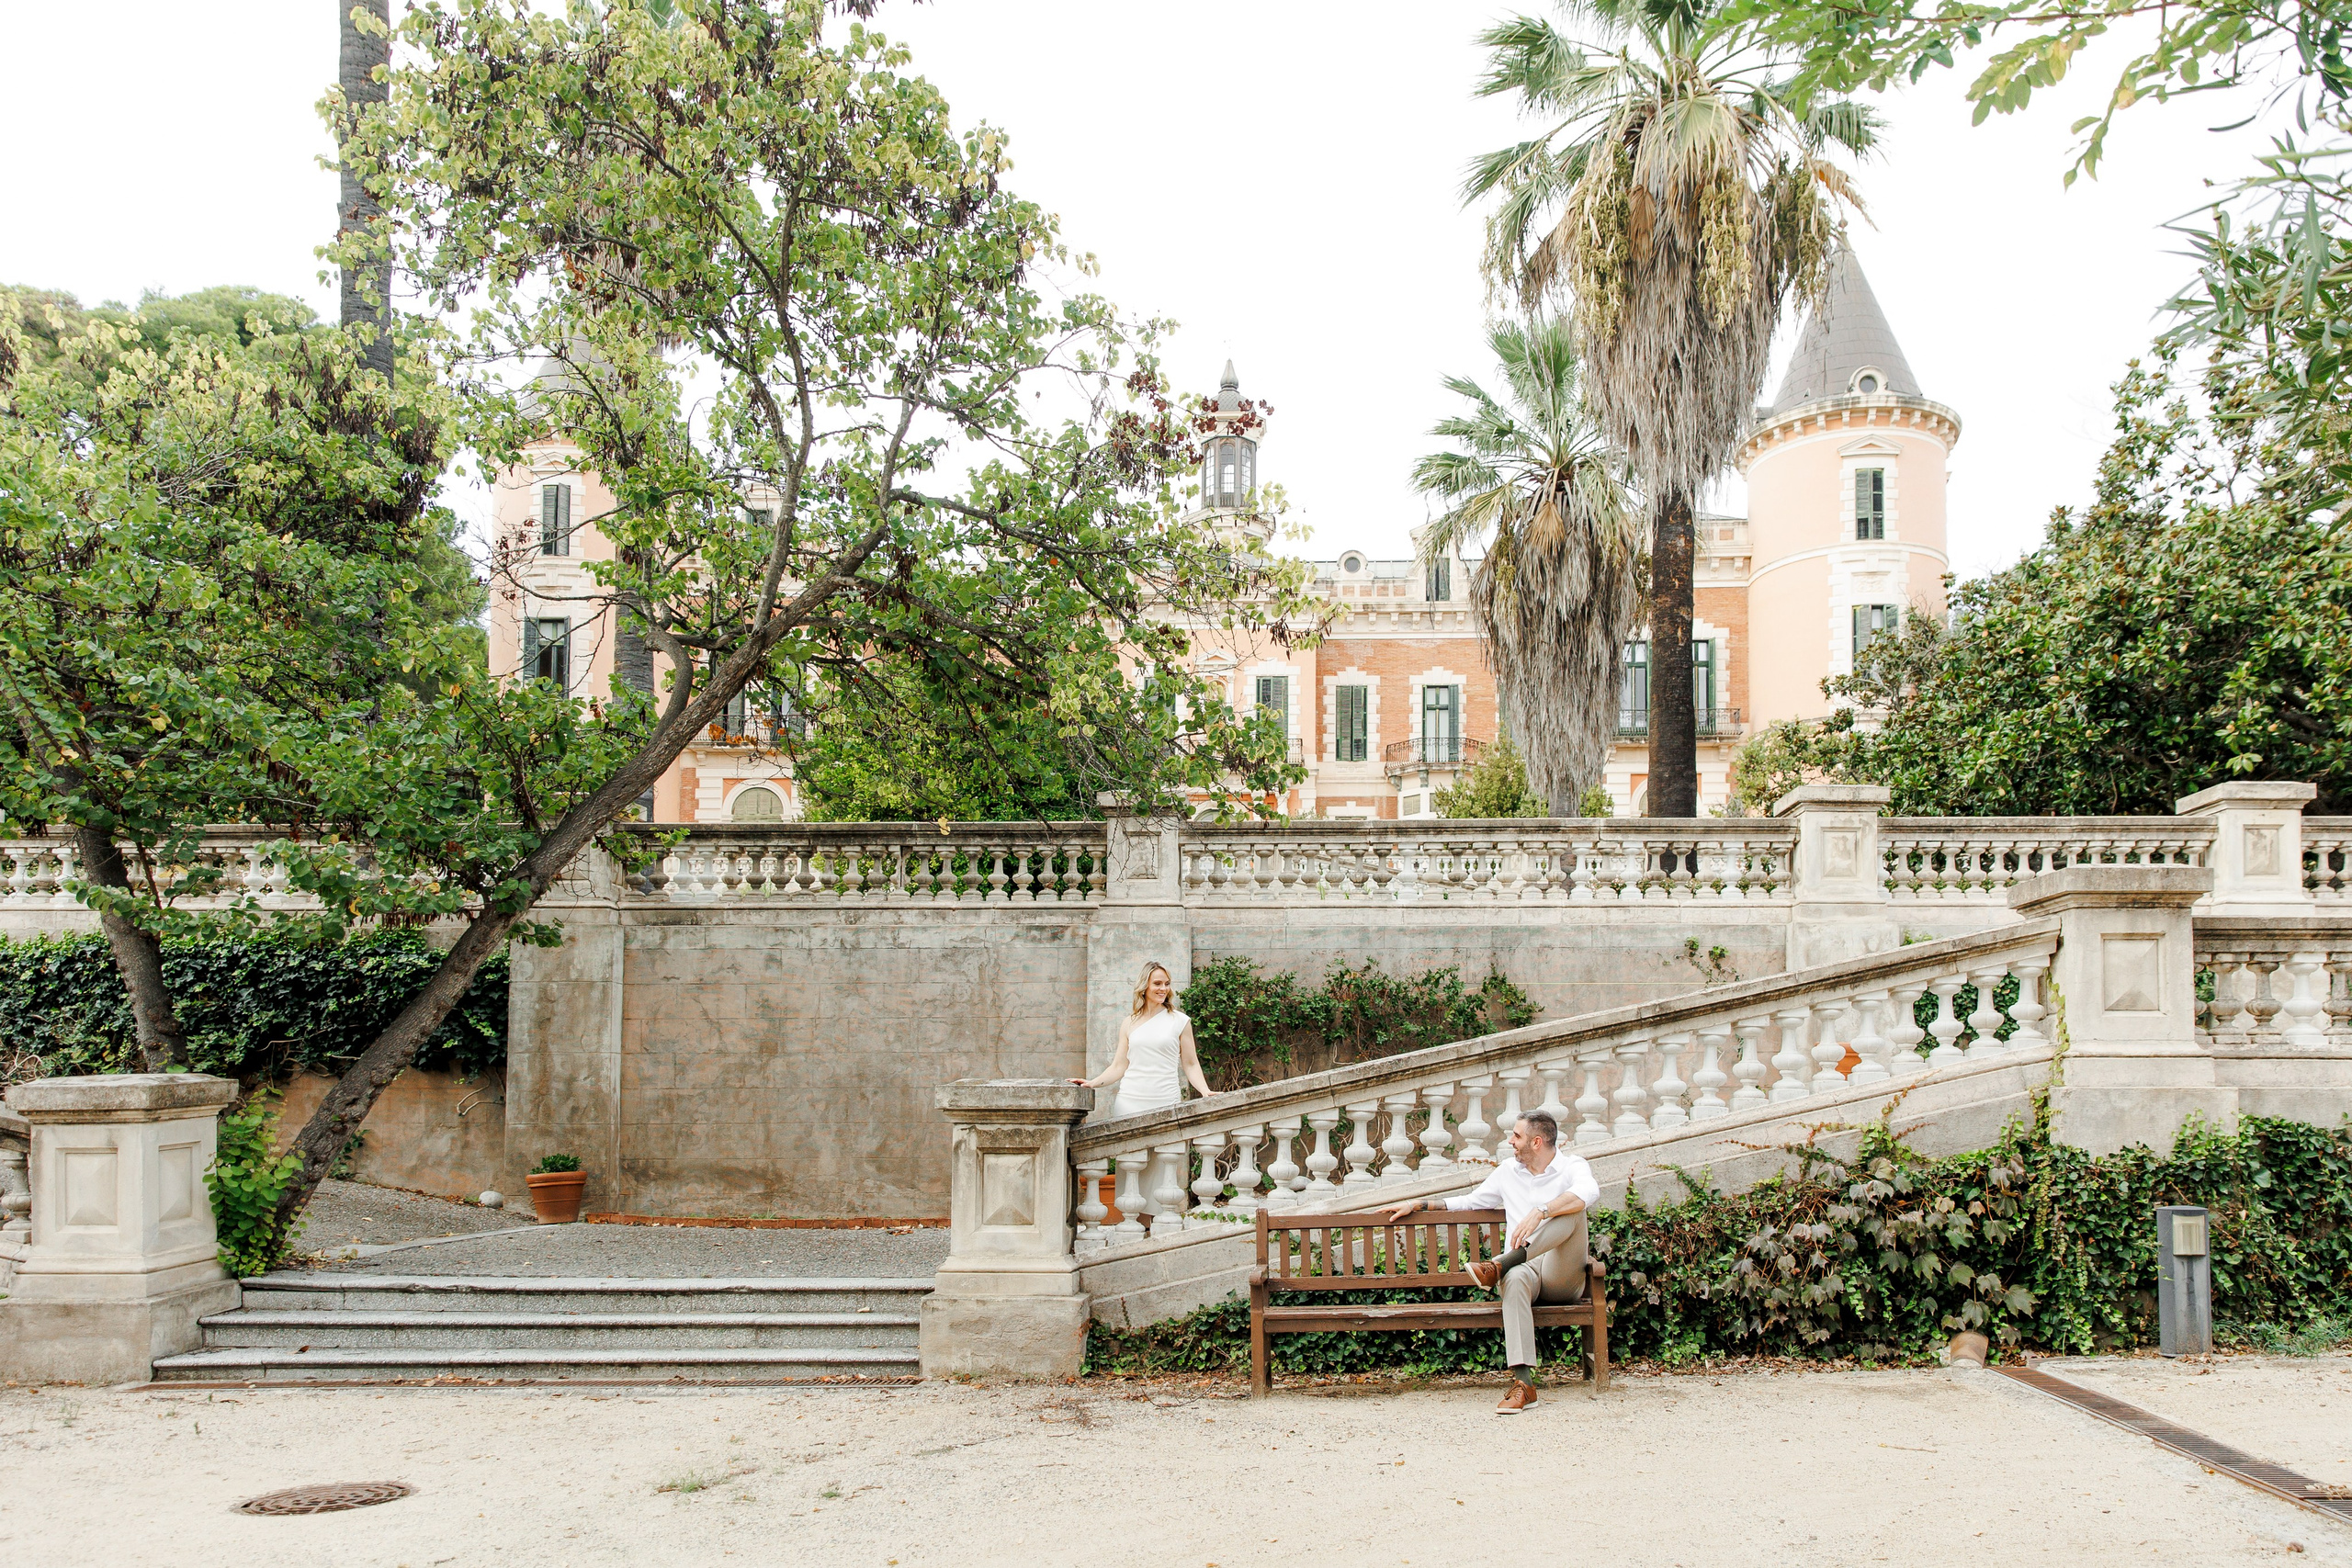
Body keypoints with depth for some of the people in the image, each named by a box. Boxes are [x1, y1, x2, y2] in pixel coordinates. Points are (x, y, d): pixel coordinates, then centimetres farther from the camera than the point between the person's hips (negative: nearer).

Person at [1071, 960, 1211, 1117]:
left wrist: (1206, 1092, -9)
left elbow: (1190, 1065, 6)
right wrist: (1093, 1083, -3)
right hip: (1129, 1102, 2)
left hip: (1166, 1103, -2)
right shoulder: (1129, 1023, 10)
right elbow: (1118, 1067, 11)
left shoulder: (1180, 1021, 4)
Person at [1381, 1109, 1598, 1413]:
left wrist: (1540, 1212, -36)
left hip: (1562, 1276, -2)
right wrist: (1417, 1204, 24)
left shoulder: (1572, 1166, 3)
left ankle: (1499, 1264, -36)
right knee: (1514, 1280, -38)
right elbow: (1470, 1202, 32)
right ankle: (1523, 1382, -47)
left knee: (1573, 1211, -30)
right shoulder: (1508, 1171, 21)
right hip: (1524, 1268, 3)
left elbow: (1589, 1192, -22)